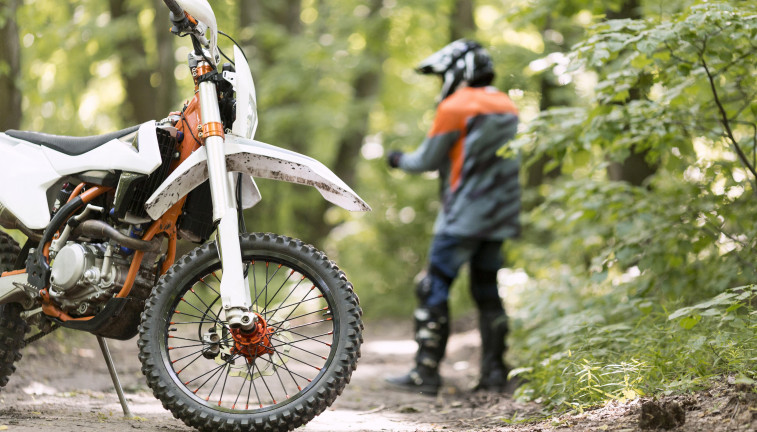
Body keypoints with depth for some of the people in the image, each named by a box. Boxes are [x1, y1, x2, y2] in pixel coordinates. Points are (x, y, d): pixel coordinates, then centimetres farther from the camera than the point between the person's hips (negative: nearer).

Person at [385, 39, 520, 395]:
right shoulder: (508, 107, 13)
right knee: (487, 292, 12)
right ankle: (494, 373, 9)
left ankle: (426, 373, -5)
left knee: (434, 289, -2)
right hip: (500, 218, 7)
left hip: (463, 216, -7)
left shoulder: (455, 107, -8)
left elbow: (429, 160, -4)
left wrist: (400, 160, 14)